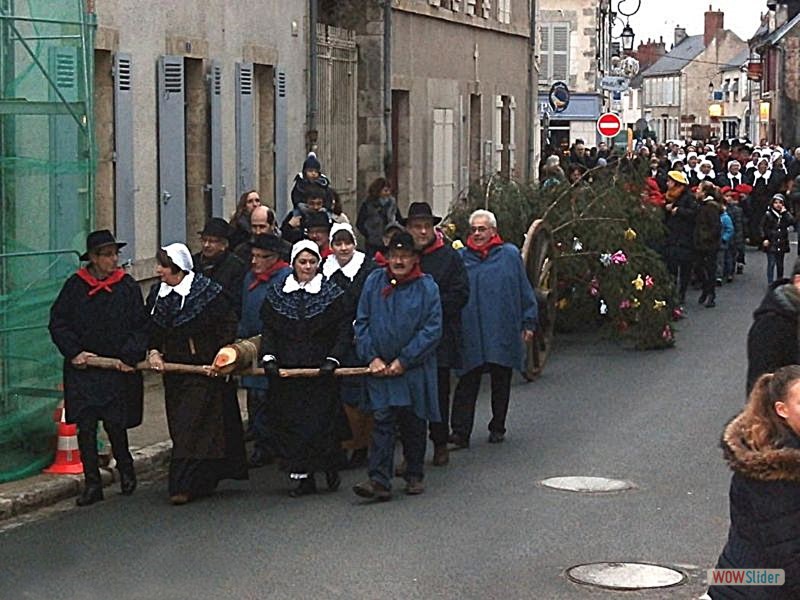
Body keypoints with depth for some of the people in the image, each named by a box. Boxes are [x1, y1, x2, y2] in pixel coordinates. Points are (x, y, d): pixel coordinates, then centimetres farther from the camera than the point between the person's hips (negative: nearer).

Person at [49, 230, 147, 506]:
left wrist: (129, 356, -10)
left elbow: (140, 327, 1)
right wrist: (74, 352, -7)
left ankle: (125, 468, 27)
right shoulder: (75, 286, 2)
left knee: (115, 424, -1)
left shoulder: (127, 286, 1)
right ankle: (92, 484, 8)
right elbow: (57, 323, 4)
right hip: (81, 370, 1)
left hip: (118, 369, -1)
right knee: (85, 427, 0)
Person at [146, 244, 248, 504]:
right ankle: (204, 482, 22)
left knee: (191, 427, -11)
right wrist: (154, 351, -2)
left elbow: (229, 325, -8)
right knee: (180, 426, 9)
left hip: (204, 369, -7)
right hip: (173, 369, 7)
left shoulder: (208, 291, -11)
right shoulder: (157, 293, 7)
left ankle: (184, 486, -12)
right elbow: (152, 328, 15)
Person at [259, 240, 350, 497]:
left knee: (321, 422, -7)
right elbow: (268, 329, 9)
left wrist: (333, 359, -11)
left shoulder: (332, 293, 2)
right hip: (286, 370, 2)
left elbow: (344, 331, 1)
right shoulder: (277, 293, 8)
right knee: (291, 423, 0)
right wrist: (268, 357, -6)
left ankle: (332, 466, 16)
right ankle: (303, 478, 8)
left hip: (320, 371, -2)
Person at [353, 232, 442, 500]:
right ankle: (379, 480, -9)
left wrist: (404, 361, -12)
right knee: (382, 422, -6)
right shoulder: (375, 281, 3)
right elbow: (362, 322, 5)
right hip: (380, 367, 1)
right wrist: (372, 357, -6)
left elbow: (432, 330, -8)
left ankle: (414, 476, 24)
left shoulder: (426, 287, -4)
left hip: (414, 369, -1)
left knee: (413, 423, 9)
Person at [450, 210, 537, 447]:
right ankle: (460, 432, -4)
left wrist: (528, 323, 5)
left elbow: (524, 291, 7)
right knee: (467, 383, -4)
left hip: (504, 334, 0)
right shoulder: (461, 258, 5)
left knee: (501, 383, 9)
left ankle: (497, 428, 22)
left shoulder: (510, 255, 4)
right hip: (471, 336, 0)